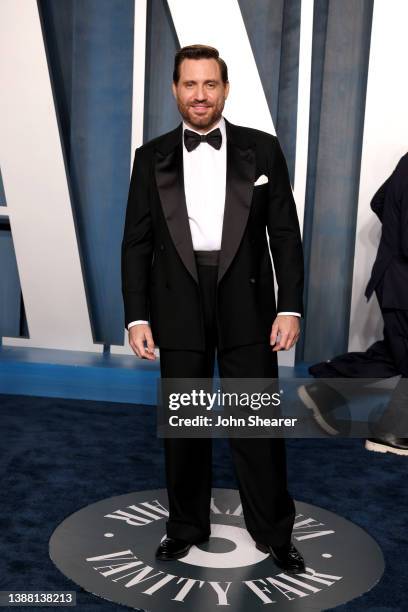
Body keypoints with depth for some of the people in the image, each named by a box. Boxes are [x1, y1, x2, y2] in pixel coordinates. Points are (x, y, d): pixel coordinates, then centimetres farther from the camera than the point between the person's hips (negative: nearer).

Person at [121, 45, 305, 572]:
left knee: (259, 423, 4)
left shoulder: (262, 149, 2)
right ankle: (186, 526, 29)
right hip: (179, 310, 1)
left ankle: (273, 532, 22)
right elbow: (137, 244, 4)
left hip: (247, 306, -1)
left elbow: (285, 234, 1)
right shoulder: (152, 157, 4)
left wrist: (290, 307, -6)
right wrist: (137, 317, -3)